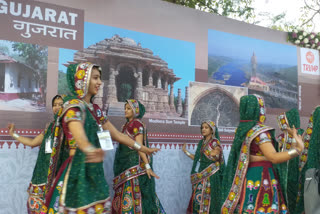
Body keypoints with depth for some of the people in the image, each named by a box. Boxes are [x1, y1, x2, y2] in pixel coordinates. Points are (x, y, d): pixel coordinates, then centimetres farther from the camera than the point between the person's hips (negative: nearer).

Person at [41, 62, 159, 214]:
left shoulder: (95, 109, 13)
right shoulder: (73, 106, -12)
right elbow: (79, 136, -32)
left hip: (94, 172, 8)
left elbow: (116, 134, 21)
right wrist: (91, 150, -54)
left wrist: (142, 148, 24)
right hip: (77, 171, -8)